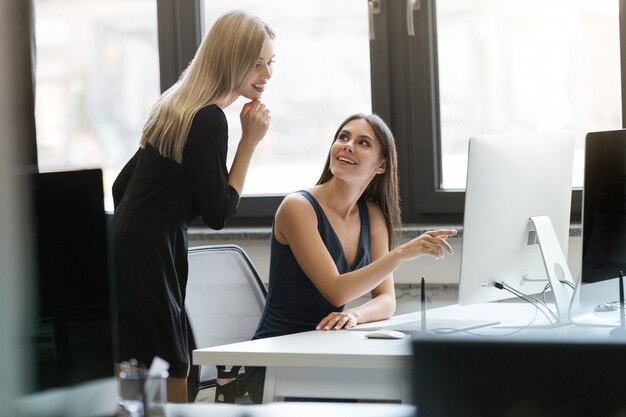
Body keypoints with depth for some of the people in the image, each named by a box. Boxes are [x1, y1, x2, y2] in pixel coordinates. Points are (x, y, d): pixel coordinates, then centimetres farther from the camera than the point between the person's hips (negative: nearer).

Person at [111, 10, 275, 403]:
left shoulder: (177, 108, 15)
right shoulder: (209, 120, -14)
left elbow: (122, 186, 19)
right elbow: (218, 214, -12)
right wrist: (250, 142, -9)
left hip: (125, 253, 10)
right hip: (147, 262, -10)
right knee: (169, 390, -7)